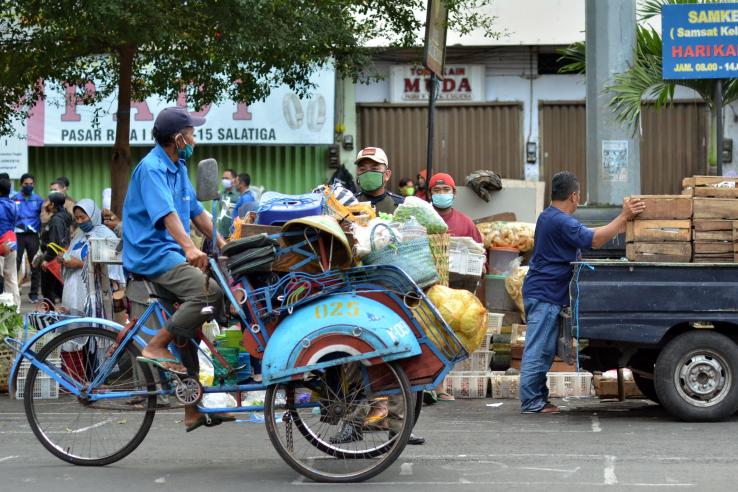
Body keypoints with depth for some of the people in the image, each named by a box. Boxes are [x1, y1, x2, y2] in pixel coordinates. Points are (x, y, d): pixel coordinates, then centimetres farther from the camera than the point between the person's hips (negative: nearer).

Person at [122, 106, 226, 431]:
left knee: (188, 331, 9)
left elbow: (196, 212, 23)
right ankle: (156, 347, -19)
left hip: (170, 256, 10)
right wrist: (189, 247, -42)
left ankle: (194, 408, 14)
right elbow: (166, 212, -28)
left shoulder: (178, 168, 17)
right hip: (151, 255, -10)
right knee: (210, 292, -28)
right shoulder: (152, 168, -13)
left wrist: (224, 245, 18)